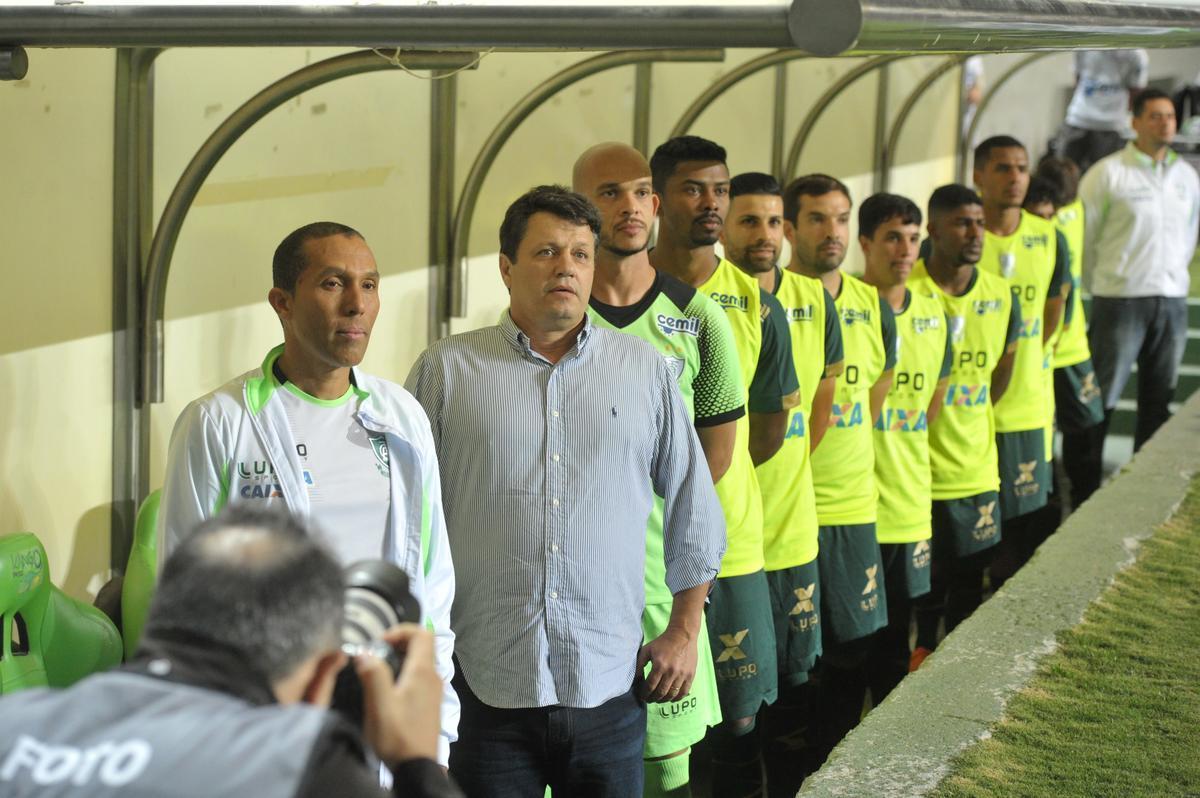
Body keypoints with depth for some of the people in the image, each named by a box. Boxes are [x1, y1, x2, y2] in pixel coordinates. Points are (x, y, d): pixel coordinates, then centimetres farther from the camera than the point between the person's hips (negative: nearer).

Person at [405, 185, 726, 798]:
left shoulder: (646, 370, 8)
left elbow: (693, 510, 14)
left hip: (609, 687, 2)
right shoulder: (446, 371, 2)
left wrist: (684, 631, 11)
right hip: (485, 689, -1)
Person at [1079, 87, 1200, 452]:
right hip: (1121, 299, -5)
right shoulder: (1107, 173, -6)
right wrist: (1102, 286, 4)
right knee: (1102, 397, -3)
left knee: (1160, 399, 11)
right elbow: (1082, 238, -2)